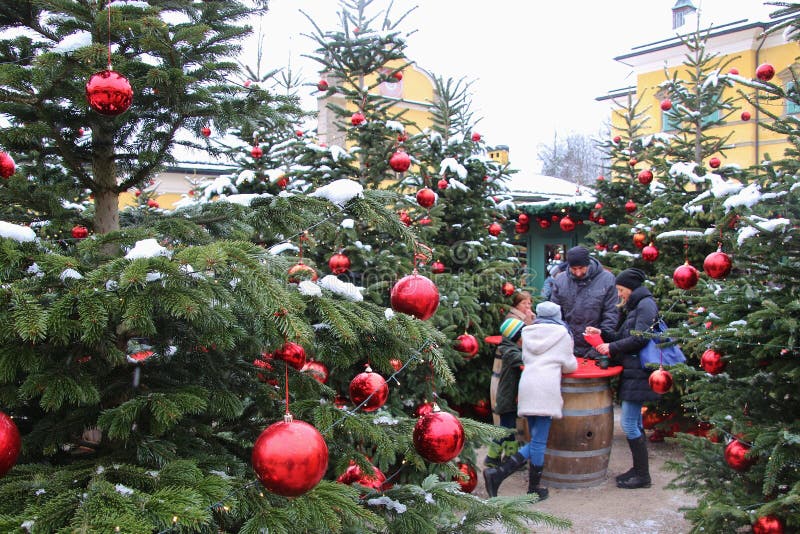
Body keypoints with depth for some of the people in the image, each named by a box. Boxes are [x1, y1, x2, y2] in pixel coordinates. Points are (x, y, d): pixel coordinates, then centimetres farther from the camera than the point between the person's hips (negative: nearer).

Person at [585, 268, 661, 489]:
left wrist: (612, 348, -14)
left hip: (638, 373, -10)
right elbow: (622, 336, 19)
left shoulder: (645, 305, -11)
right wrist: (602, 333, 8)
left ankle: (642, 475, 2)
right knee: (635, 422, 15)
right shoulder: (634, 307, 20)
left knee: (629, 423, -7)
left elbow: (639, 339, -20)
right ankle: (638, 469, 24)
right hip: (632, 371, 10)